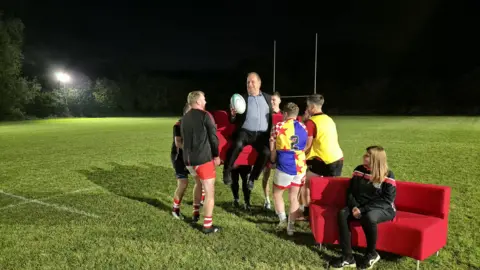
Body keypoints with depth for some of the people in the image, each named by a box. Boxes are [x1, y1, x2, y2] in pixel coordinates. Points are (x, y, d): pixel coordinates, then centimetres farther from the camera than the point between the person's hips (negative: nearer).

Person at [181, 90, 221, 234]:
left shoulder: (184, 118, 11)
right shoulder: (205, 115, -8)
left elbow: (185, 138, 14)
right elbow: (213, 137, -10)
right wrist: (216, 155, 3)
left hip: (188, 160, 7)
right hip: (203, 159, -7)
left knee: (199, 184, 29)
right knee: (209, 192, -1)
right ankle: (207, 225, 1)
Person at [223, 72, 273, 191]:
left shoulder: (267, 98, 14)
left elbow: (273, 116, 18)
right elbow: (233, 121, 6)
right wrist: (233, 115, -17)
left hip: (262, 135, 2)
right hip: (245, 132, -2)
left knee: (266, 152, -26)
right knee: (237, 145, -35)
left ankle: (252, 178, -7)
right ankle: (227, 171, -15)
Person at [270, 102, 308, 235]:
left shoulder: (278, 127, -4)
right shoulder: (304, 128, 8)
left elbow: (272, 148, 1)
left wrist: (273, 161, 16)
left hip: (284, 166, -4)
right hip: (300, 166, 4)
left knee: (277, 194, 18)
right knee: (294, 197, 13)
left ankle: (283, 219, 15)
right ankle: (291, 225, 13)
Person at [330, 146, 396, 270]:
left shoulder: (388, 176, -10)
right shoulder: (359, 170, 5)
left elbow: (386, 201, -16)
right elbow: (350, 191, 7)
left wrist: (362, 210, -23)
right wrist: (354, 206, -14)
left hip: (383, 209, -5)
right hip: (360, 207, 5)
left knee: (369, 217, -38)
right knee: (342, 213, -24)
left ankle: (372, 254, -11)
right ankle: (347, 257, -22)